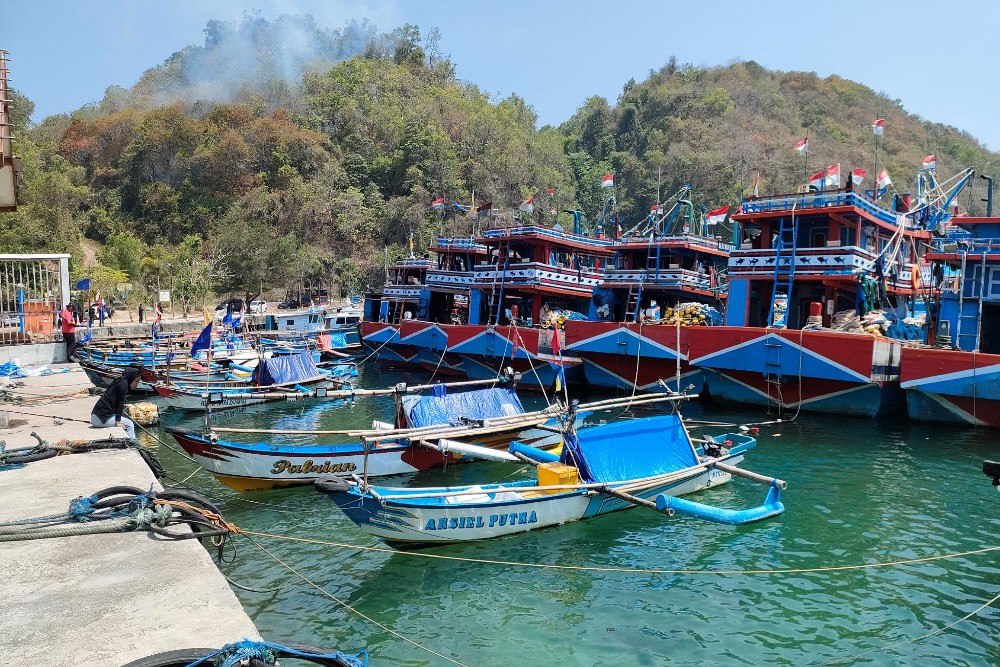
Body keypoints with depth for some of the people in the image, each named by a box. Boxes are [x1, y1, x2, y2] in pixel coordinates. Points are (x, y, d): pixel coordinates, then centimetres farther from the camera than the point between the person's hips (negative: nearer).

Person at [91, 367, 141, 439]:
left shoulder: (119, 381, 13)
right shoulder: (123, 383, -13)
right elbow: (120, 403, -14)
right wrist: (118, 422, -13)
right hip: (101, 418, -10)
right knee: (129, 424, -1)